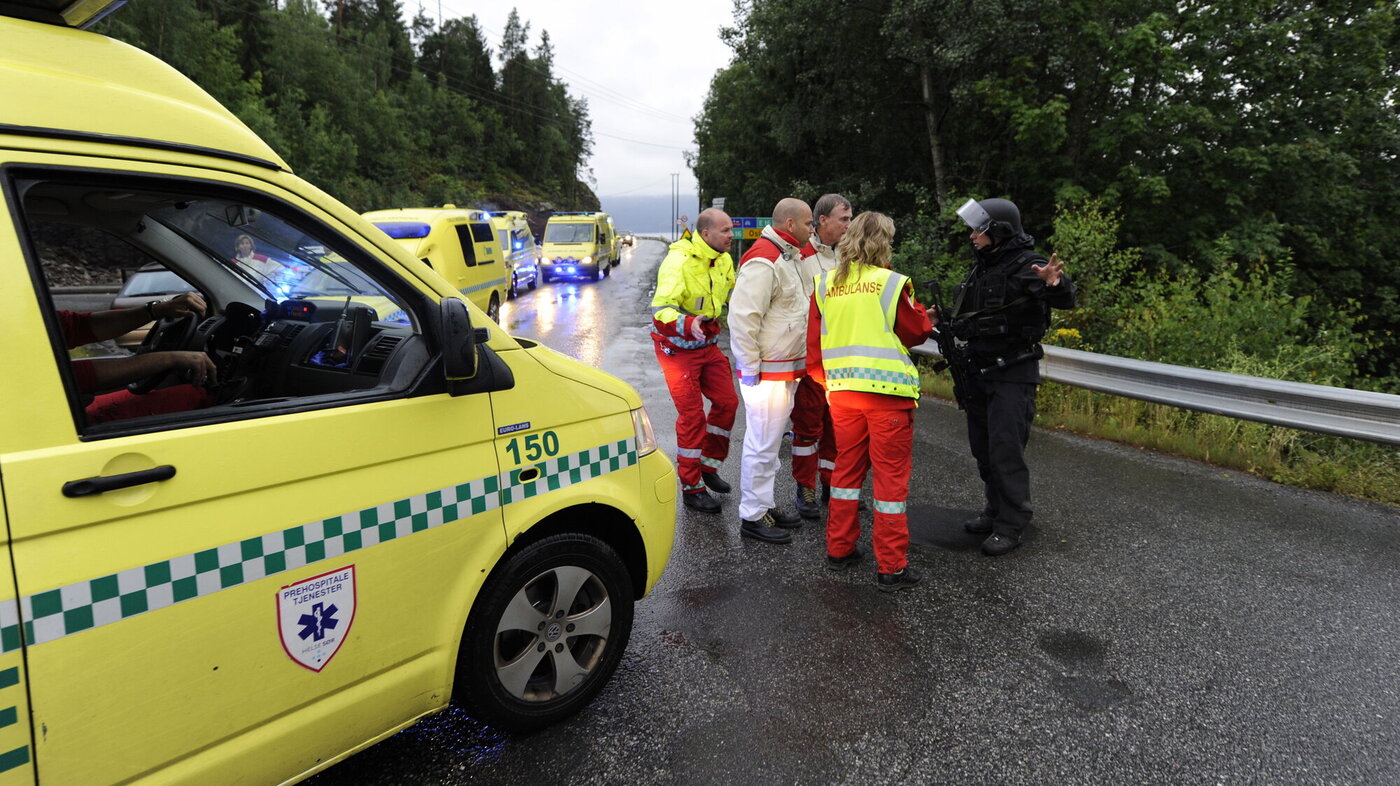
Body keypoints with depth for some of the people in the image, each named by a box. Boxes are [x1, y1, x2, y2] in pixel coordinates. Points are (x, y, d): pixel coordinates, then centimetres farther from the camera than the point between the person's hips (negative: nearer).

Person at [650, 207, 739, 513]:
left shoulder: (724, 260, 1)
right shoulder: (679, 262, -24)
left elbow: (732, 295, 20)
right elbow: (660, 310, -33)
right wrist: (687, 325, -50)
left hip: (707, 344, 8)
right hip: (677, 347, -7)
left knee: (727, 402, 6)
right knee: (692, 415, -6)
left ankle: (708, 465, 26)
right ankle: (691, 489, 8)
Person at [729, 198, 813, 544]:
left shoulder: (788, 257, 16)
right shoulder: (763, 260, -18)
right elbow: (742, 315, -23)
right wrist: (750, 367, -21)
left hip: (786, 370, 10)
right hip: (766, 372, -10)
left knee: (771, 441, 18)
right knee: (762, 445, -3)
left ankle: (764, 505, 30)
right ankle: (752, 517, 8)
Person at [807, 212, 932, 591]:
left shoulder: (824, 285, 4)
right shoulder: (892, 283, -8)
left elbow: (814, 343, 8)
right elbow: (917, 332, 2)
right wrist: (924, 316, 22)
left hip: (842, 391, 5)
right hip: (887, 390, -4)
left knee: (846, 469, 18)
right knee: (891, 476, 3)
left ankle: (839, 549, 27)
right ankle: (891, 568, 9)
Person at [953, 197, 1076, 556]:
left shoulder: (1025, 265, -16)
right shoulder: (980, 266, 10)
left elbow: (1066, 300, -32)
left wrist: (1055, 284, -51)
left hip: (1013, 374, -8)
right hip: (979, 371, 9)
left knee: (1005, 450, -7)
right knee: (983, 448, 15)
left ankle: (1011, 525, 5)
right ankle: (995, 510, 30)